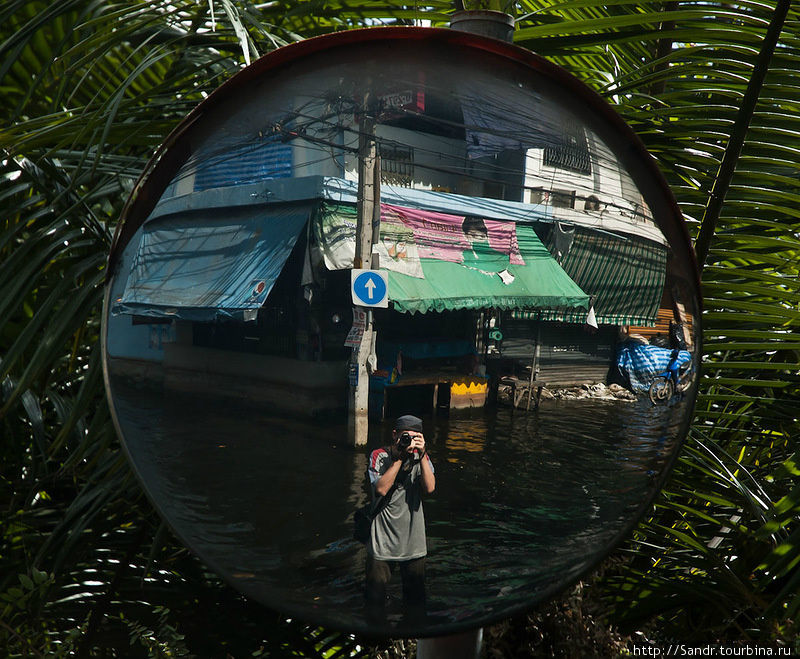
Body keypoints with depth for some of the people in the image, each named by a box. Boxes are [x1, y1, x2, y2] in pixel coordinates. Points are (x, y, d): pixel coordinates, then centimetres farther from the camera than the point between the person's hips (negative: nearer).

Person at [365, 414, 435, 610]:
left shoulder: (421, 457, 2)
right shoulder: (379, 456, -6)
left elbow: (429, 488, -13)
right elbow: (381, 489, -20)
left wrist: (422, 455, -19)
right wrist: (400, 457, -20)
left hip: (414, 542, 3)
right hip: (383, 542, -3)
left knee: (416, 601, 14)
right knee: (376, 599, 6)